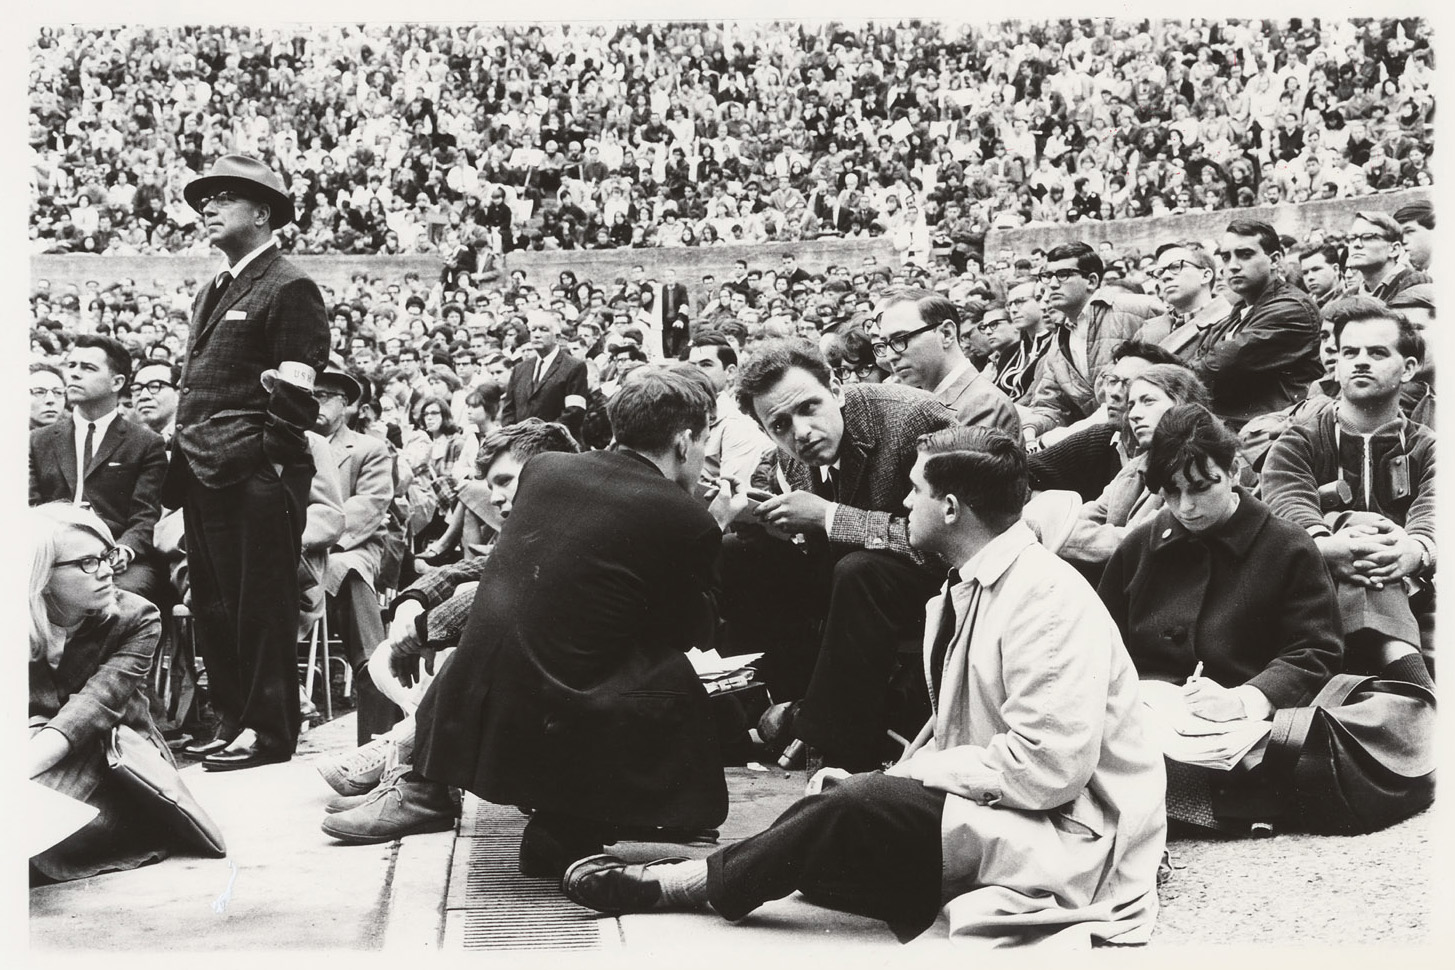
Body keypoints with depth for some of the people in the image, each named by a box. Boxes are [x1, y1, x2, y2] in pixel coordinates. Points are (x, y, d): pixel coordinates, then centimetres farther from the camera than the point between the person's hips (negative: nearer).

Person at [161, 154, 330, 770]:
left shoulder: (289, 290, -8)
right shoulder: (213, 293, 20)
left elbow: (294, 396, -13)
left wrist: (266, 465, -17)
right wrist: (184, 464, 14)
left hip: (255, 479, -9)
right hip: (206, 476, 9)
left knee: (261, 605, -2)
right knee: (212, 604, 14)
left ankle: (268, 732, 6)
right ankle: (231, 720, 25)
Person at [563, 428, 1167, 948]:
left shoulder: (1048, 598, -20)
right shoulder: (966, 589, 8)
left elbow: (1047, 769, -24)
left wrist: (913, 771, -15)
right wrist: (894, 778, -4)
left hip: (1072, 843, -9)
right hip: (993, 816, 9)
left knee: (857, 807, -20)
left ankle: (702, 884, -3)